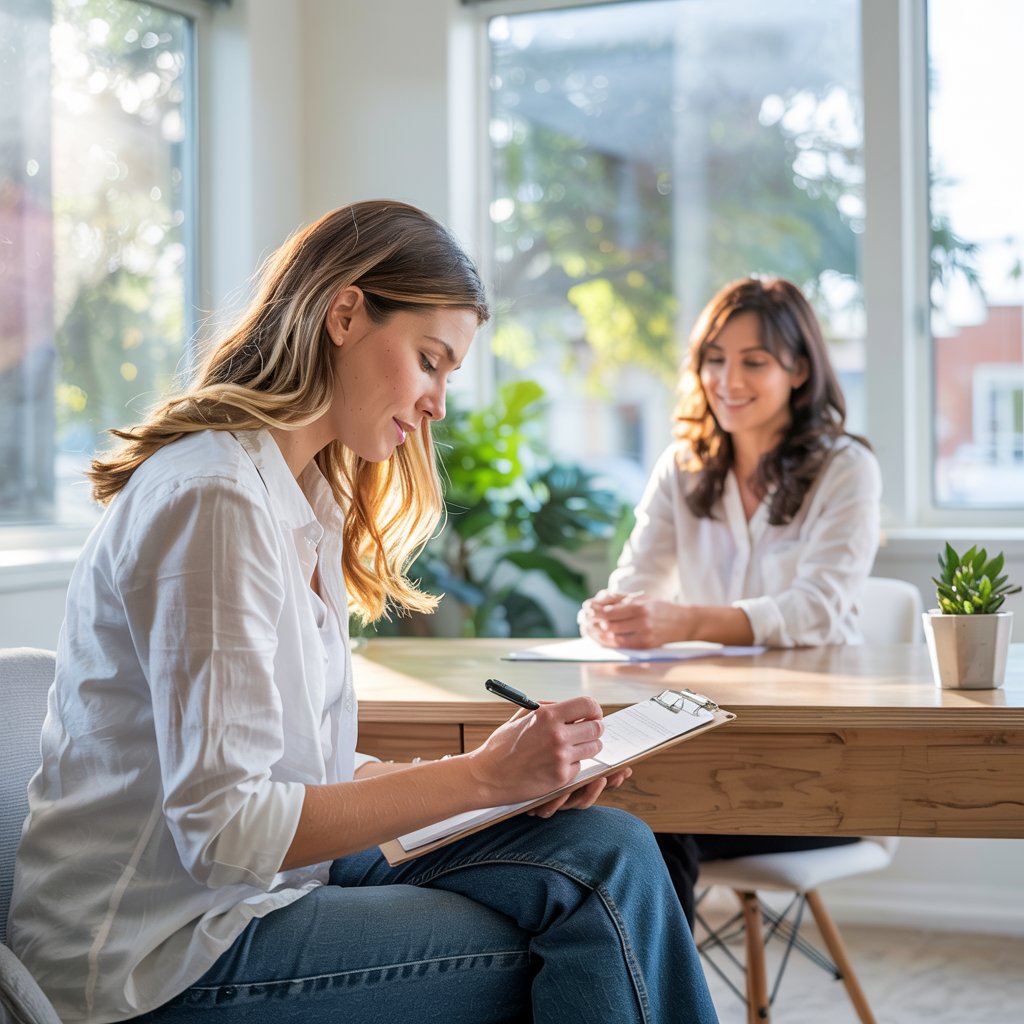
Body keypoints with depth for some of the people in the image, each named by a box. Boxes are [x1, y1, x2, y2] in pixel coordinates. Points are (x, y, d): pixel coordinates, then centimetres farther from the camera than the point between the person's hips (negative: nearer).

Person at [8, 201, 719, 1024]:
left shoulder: (308, 504, 14)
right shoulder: (213, 498, -18)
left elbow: (305, 767, 10)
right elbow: (224, 827, -22)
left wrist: (511, 771, -2)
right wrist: (480, 778, -18)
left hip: (259, 889, 9)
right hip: (168, 955, -9)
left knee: (608, 849, -8)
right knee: (599, 930, -14)